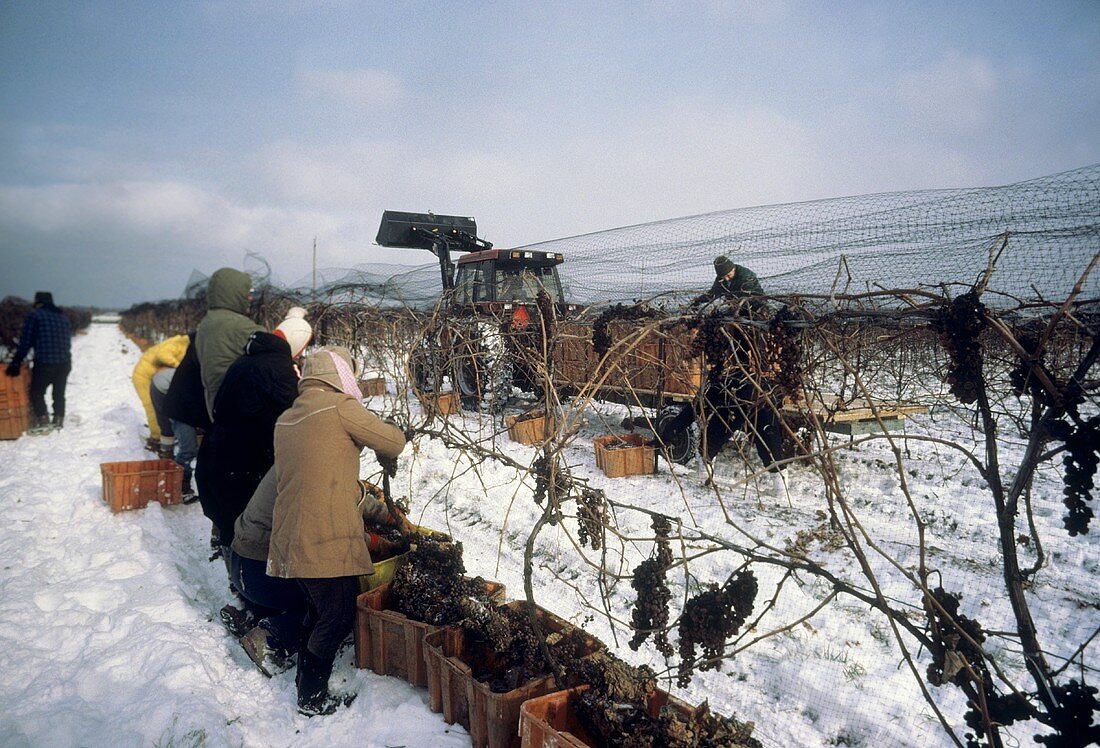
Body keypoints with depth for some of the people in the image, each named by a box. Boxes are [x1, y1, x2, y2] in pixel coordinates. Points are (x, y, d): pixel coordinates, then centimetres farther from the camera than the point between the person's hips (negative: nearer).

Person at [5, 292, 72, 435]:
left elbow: (25, 342, -5)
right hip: (65, 363, 6)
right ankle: (58, 421, 19)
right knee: (59, 393, 15)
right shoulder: (63, 317, 16)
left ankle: (43, 422, -4)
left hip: (44, 363, -6)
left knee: (37, 392, 4)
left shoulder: (34, 316, -2)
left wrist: (16, 363, -1)